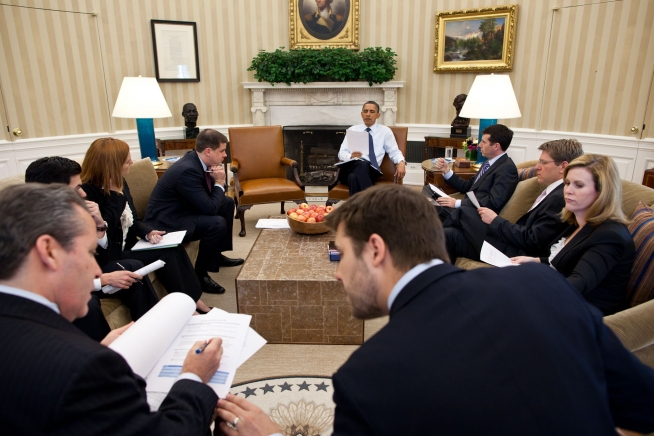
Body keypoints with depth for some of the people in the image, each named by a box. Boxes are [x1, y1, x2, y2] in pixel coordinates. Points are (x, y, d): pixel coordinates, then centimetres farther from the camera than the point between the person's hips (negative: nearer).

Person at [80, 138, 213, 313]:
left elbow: (134, 220, 12)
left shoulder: (120, 183, 6)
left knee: (174, 247, -13)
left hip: (128, 245, 8)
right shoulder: (88, 192, -20)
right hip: (110, 256, -8)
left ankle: (192, 299, -6)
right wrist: (115, 193, -27)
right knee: (165, 254, -19)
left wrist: (148, 232, -10)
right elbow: (104, 230, -30)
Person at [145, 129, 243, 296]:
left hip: (182, 209, 10)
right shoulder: (188, 170, -28)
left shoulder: (196, 159, -1)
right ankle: (200, 274, -10)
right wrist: (219, 183, -15)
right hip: (166, 221, -10)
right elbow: (209, 208, -29)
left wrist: (218, 179, -11)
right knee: (217, 223, -28)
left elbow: (209, 198, 10)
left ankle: (217, 254, 22)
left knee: (227, 202, 13)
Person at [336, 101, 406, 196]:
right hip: (350, 168, 1)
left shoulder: (385, 131, 16)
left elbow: (394, 152, 12)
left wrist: (401, 162, -12)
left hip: (370, 171, -1)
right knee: (362, 164, -38)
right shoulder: (352, 130, 18)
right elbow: (341, 153, 12)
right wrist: (351, 156, -13)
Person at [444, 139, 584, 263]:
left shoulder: (561, 197, -17)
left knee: (464, 212, -7)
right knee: (449, 235, -3)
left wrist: (495, 220, -11)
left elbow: (532, 242, -20)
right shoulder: (555, 192, 13)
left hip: (515, 255, -9)